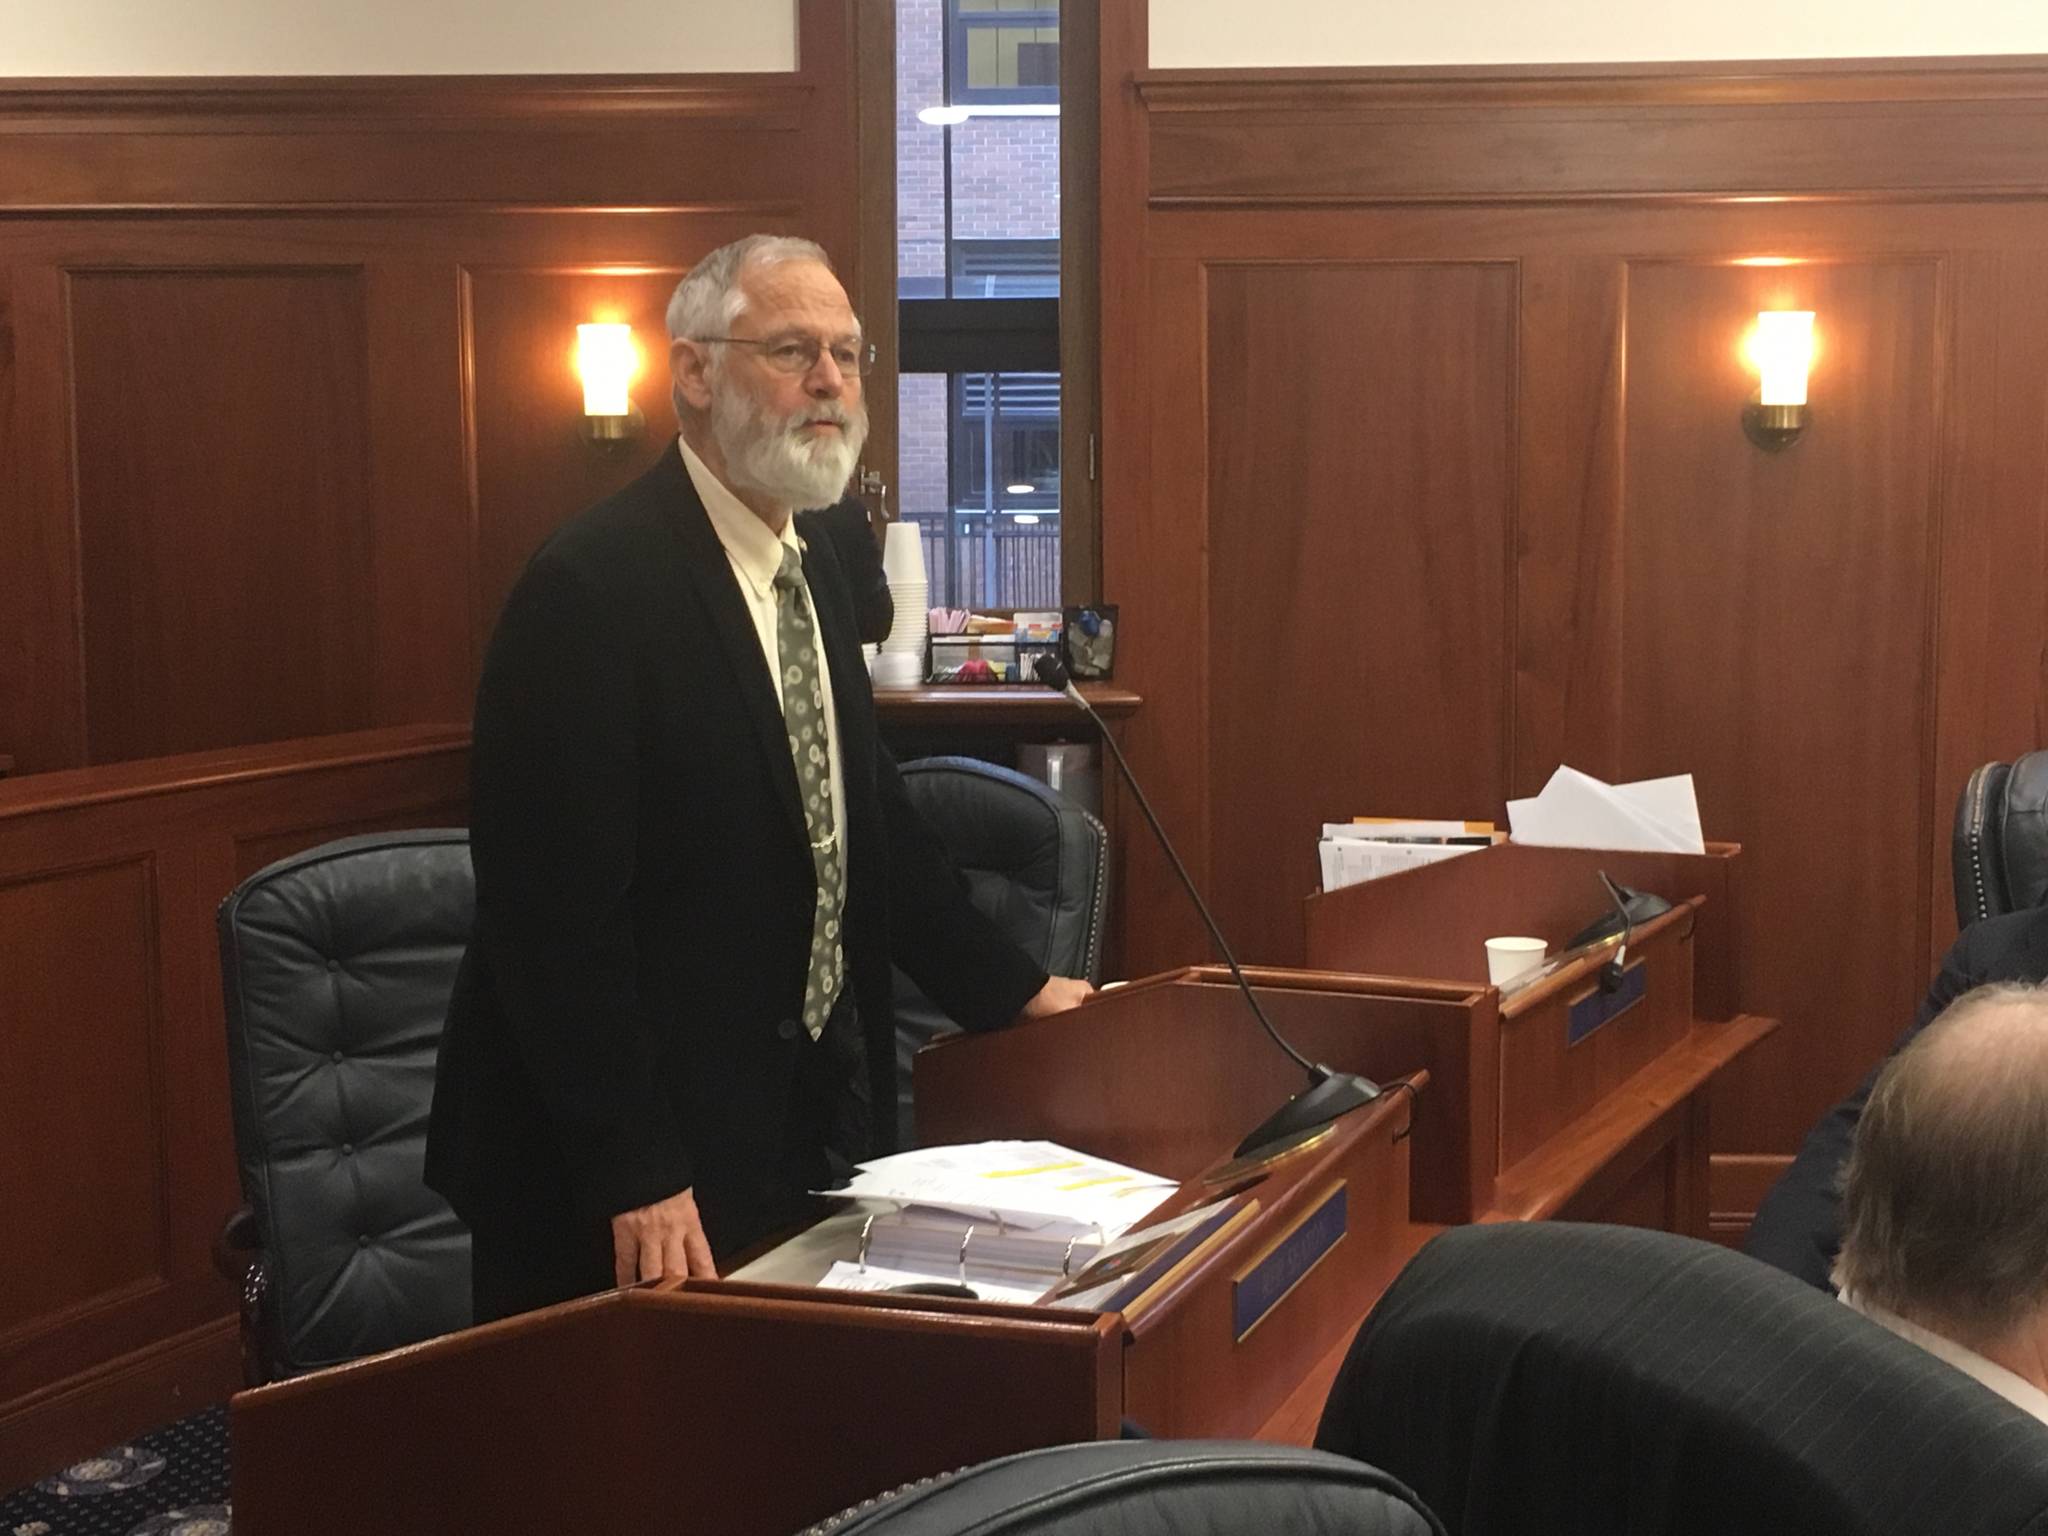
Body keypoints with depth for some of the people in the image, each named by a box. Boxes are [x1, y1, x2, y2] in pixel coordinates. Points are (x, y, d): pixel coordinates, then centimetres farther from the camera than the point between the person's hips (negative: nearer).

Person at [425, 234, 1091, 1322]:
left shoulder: (813, 577, 10)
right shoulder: (590, 588, -19)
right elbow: (557, 913, -22)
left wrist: (1011, 990, 17)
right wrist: (638, 1183, -23)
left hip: (806, 1133, 8)